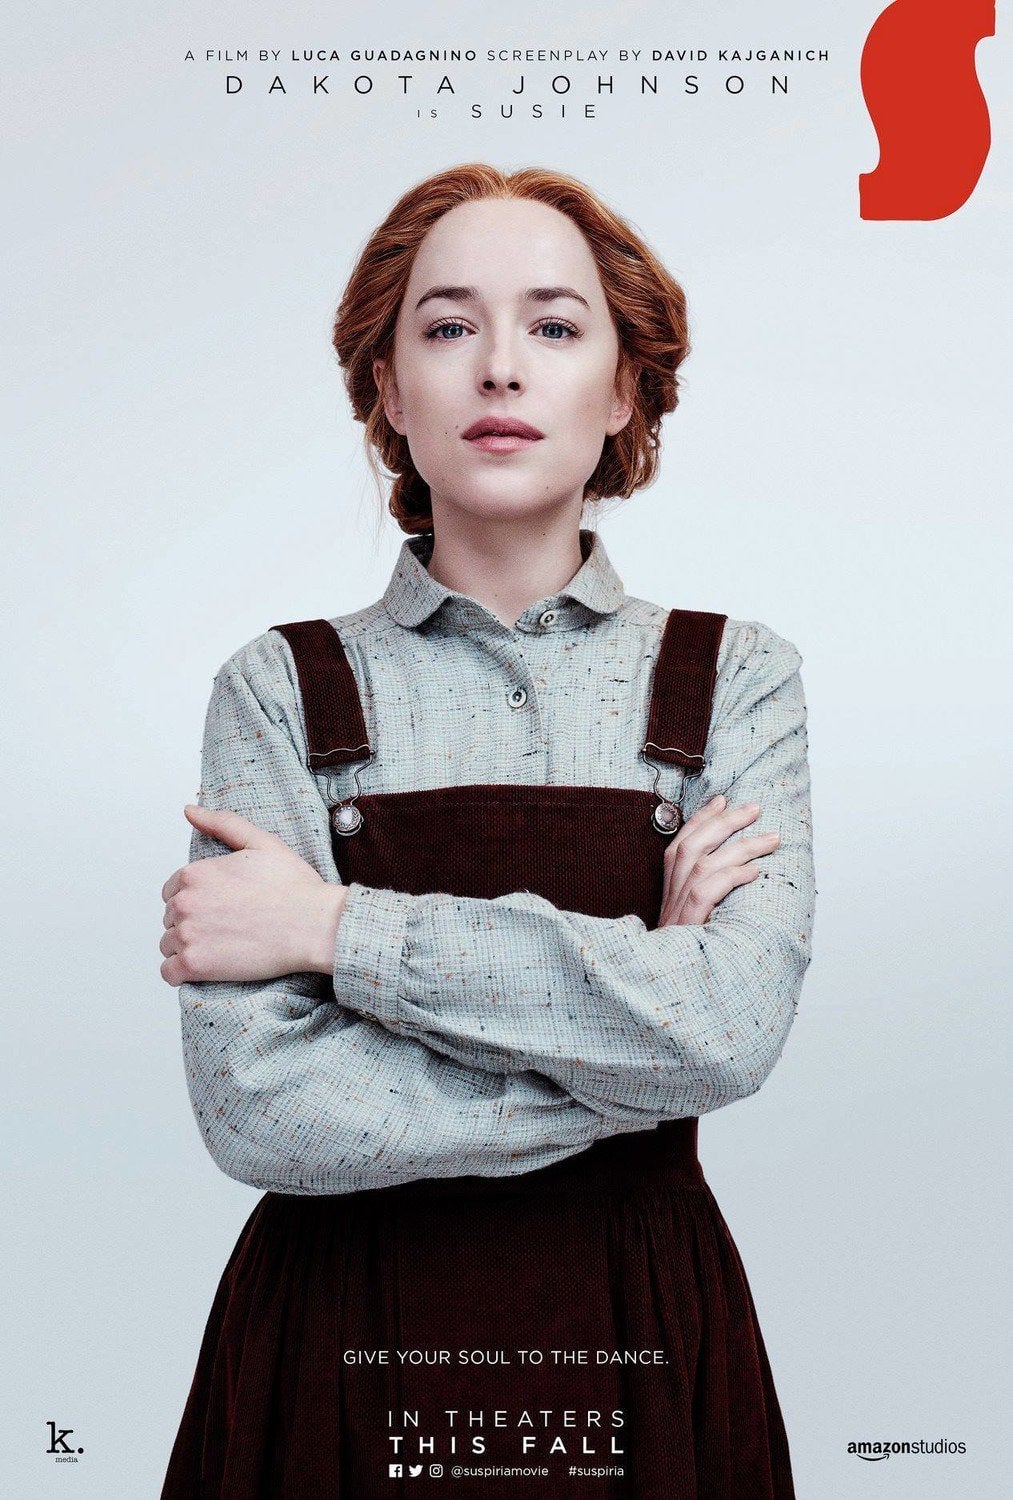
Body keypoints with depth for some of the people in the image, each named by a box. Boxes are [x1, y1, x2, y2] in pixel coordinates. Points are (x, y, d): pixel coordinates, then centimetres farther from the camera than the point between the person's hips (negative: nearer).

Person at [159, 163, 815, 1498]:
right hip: (342, 1348, -1)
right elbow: (257, 1108, -16)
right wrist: (638, 1038, -14)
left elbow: (735, 1026, -18)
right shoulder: (282, 689, -6)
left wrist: (336, 924, -18)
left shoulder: (733, 676, -2)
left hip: (640, 1343, 1)